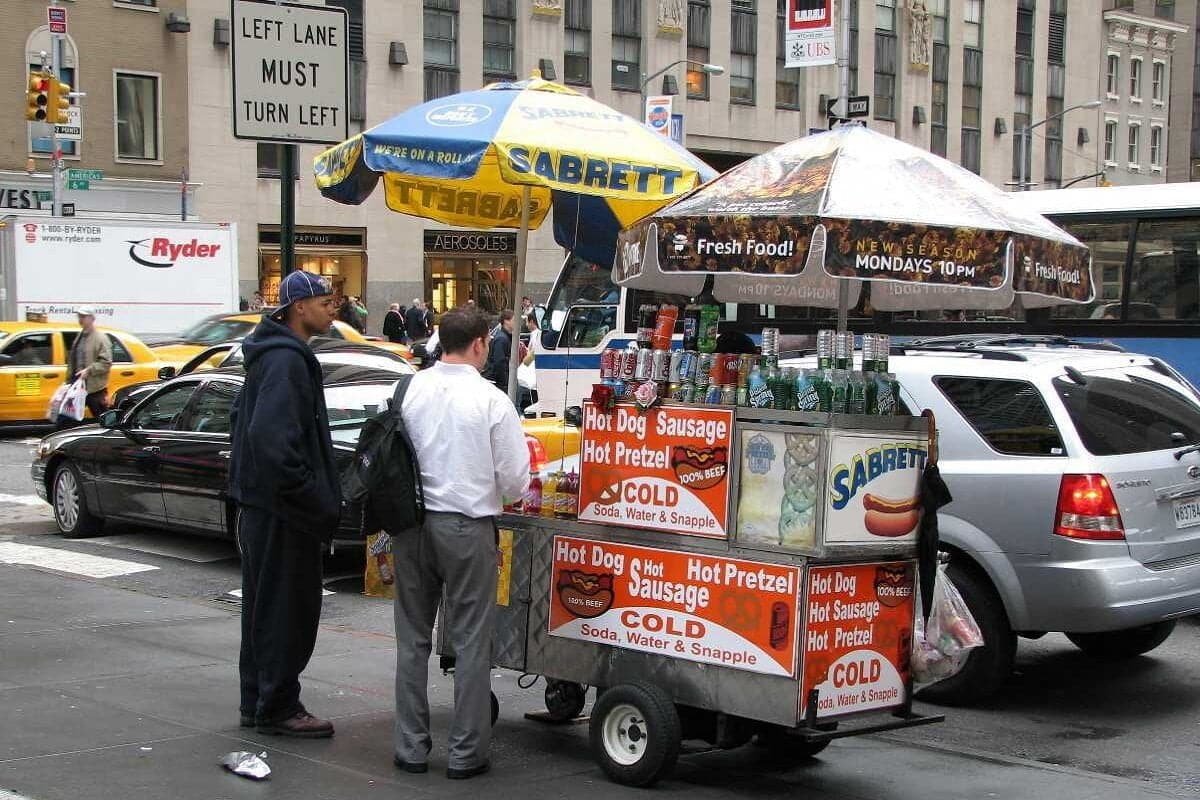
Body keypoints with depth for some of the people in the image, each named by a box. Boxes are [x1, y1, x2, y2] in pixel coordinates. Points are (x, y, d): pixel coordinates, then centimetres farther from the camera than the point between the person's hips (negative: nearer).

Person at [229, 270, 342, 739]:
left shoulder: (273, 355, 15)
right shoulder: (287, 360, -18)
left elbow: (247, 420, 24)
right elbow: (273, 439, -29)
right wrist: (315, 501, -24)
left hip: (260, 503, 11)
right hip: (283, 510, -11)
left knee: (264, 607, 17)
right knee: (287, 609, -2)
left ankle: (258, 703, 26)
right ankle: (278, 709, 6)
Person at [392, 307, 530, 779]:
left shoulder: (410, 391, -4)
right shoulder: (491, 401, -12)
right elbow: (515, 481, -7)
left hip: (412, 522, 3)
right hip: (467, 527, -3)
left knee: (412, 637, 14)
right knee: (470, 642, 7)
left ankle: (411, 746, 20)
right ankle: (466, 753, 12)